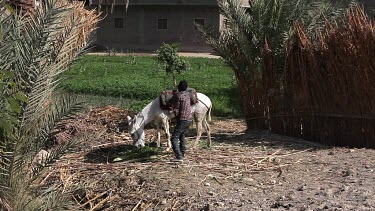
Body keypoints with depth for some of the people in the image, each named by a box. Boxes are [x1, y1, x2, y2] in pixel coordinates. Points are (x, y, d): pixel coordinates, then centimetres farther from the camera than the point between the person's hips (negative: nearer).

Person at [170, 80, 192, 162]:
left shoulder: (178, 95, -15)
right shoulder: (187, 94, 8)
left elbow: (176, 109, -13)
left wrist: (176, 116, 5)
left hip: (183, 120, -8)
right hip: (189, 119, 9)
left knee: (174, 138, -9)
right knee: (182, 135, 28)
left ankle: (179, 157, -19)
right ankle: (182, 153, 40)